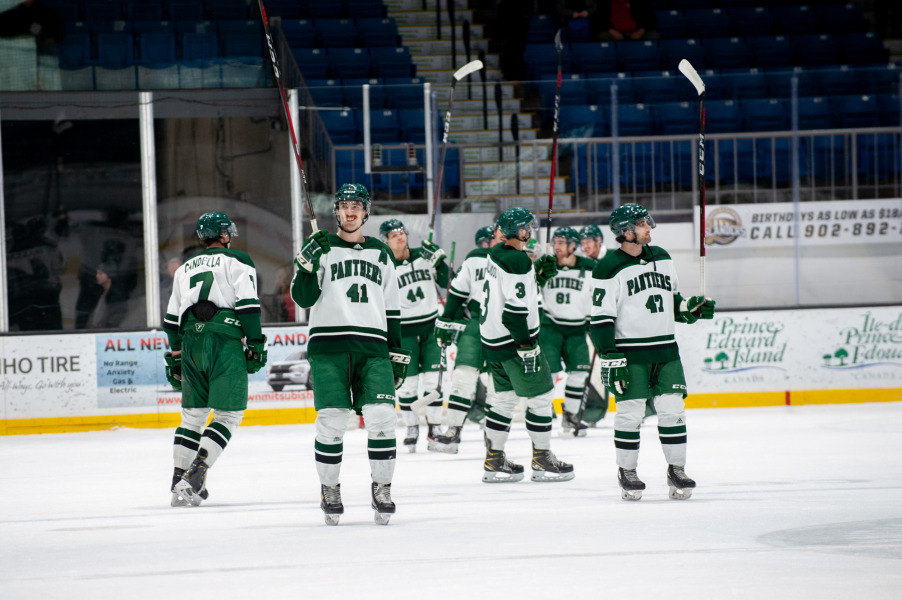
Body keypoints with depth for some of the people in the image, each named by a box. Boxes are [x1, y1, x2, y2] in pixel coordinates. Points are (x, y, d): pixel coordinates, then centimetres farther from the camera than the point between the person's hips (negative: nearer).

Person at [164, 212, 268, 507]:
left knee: (193, 414, 14)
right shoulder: (237, 261, 6)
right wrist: (255, 345, -5)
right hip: (225, 341, -5)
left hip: (191, 341, 5)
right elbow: (247, 305, -7)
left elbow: (172, 319, 21)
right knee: (228, 413, -2)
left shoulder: (185, 269, 22)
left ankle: (180, 483, 10)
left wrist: (175, 357, 26)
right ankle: (194, 476, -16)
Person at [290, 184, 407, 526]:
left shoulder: (381, 253, 17)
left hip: (372, 346, 2)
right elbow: (303, 298, -1)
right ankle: (329, 491, 6)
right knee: (331, 420, -9)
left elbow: (392, 309, 20)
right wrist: (307, 266, -17)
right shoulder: (321, 248, 7)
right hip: (329, 344, -2)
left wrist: (397, 353, 15)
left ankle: (382, 488, 1)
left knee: (382, 416, -12)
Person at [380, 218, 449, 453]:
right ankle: (412, 428, 13)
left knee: (432, 379, 0)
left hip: (431, 325, 2)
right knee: (408, 381, -2)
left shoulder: (423, 255, 2)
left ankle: (435, 427, 8)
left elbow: (445, 281, 6)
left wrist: (439, 260, -10)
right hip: (404, 330, -2)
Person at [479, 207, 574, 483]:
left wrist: (539, 274, 10)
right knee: (541, 396, 1)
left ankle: (494, 460, 19)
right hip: (514, 341, -10)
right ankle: (542, 460, 8)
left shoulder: (497, 254, 9)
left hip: (492, 340, 10)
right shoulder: (518, 261, -21)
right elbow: (515, 309, -24)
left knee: (505, 396, 17)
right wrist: (527, 346, -21)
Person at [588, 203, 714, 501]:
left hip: (665, 350, 5)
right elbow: (601, 318, -11)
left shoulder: (662, 258, 12)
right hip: (629, 352, -5)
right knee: (630, 412, -4)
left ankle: (677, 470, 10)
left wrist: (691, 308, 2)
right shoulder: (609, 268, -9)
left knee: (672, 409, 1)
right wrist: (610, 359, -15)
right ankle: (627, 471, 9)